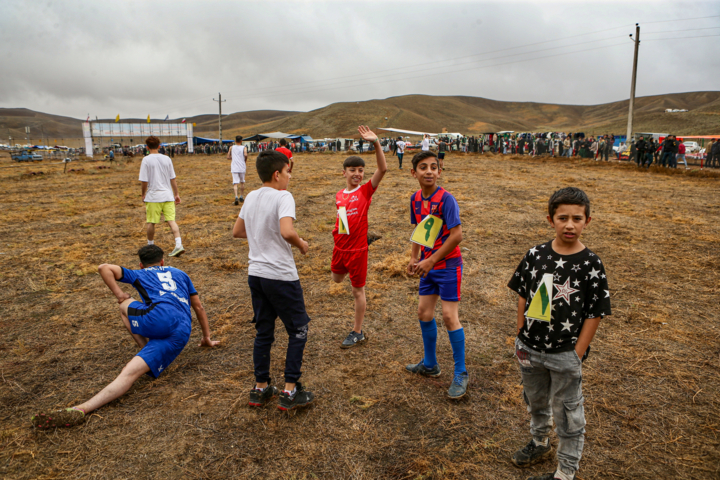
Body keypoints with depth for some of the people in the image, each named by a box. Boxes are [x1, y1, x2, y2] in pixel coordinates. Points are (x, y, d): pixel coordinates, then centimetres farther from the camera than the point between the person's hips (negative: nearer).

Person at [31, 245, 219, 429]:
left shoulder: (139, 274, 26)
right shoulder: (180, 274, 38)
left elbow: (104, 267, 14)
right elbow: (198, 306, 38)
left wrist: (120, 296, 20)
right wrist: (207, 337, 47)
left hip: (159, 318, -3)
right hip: (181, 335, 3)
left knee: (126, 306, 27)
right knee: (129, 373, -5)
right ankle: (82, 409, -24)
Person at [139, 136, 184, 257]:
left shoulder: (146, 160, -7)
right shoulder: (167, 159, 5)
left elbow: (144, 181, -8)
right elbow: (172, 179, 8)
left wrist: (143, 195, 7)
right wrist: (177, 194, 14)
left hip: (153, 197, -3)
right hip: (168, 195, 3)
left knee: (151, 222, 10)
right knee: (171, 220, 0)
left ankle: (150, 246, 23)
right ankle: (178, 245, -13)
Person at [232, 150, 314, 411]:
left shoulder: (251, 197, 8)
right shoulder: (283, 196, -15)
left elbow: (237, 232, 16)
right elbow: (287, 232, -31)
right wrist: (301, 244, -11)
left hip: (255, 273, 7)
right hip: (281, 275, -7)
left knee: (263, 331, 17)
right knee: (298, 330, 8)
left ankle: (260, 389, 26)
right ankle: (290, 391, 11)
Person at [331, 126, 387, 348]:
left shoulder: (366, 191, -11)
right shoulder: (339, 195, 5)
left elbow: (383, 169, -25)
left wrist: (376, 143, -34)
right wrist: (337, 230, 6)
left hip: (358, 249, -5)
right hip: (340, 247, 6)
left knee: (358, 290, 6)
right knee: (336, 279, 22)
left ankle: (357, 332, 20)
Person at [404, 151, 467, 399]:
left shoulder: (446, 199, -19)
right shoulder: (415, 199, 2)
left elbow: (457, 235, -23)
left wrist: (431, 260, -21)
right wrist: (414, 257, 3)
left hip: (448, 266, -7)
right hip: (428, 266, 7)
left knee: (449, 316, -5)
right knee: (424, 313, 13)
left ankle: (460, 373, 11)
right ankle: (430, 364, 33)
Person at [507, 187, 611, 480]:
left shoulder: (591, 265, -15)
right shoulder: (536, 255, -6)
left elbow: (594, 314, -11)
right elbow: (523, 297, 2)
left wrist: (576, 356, -12)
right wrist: (521, 338, 1)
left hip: (565, 355, -4)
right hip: (530, 349, 4)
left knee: (567, 415, 13)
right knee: (535, 401, 25)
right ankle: (540, 443, 51)